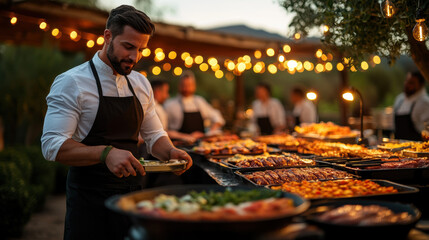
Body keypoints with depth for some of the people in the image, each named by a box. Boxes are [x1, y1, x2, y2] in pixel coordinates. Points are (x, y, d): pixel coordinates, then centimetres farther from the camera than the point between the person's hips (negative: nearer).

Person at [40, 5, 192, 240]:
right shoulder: (71, 83, -12)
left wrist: (170, 152, -7)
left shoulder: (141, 84, 7)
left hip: (133, 194, 6)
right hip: (89, 200, -5)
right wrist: (105, 153, -33)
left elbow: (154, 135, 15)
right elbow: (52, 146, -19)